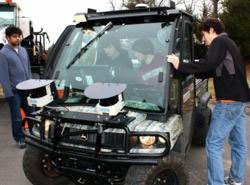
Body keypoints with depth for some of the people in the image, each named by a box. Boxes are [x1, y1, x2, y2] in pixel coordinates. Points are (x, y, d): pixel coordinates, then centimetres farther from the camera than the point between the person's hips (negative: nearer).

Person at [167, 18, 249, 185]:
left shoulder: (219, 42, -9)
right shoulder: (229, 43, 22)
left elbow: (208, 65, -26)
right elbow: (214, 71, 21)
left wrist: (181, 66, -23)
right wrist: (190, 69, 15)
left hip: (228, 101, -11)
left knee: (213, 145, -7)